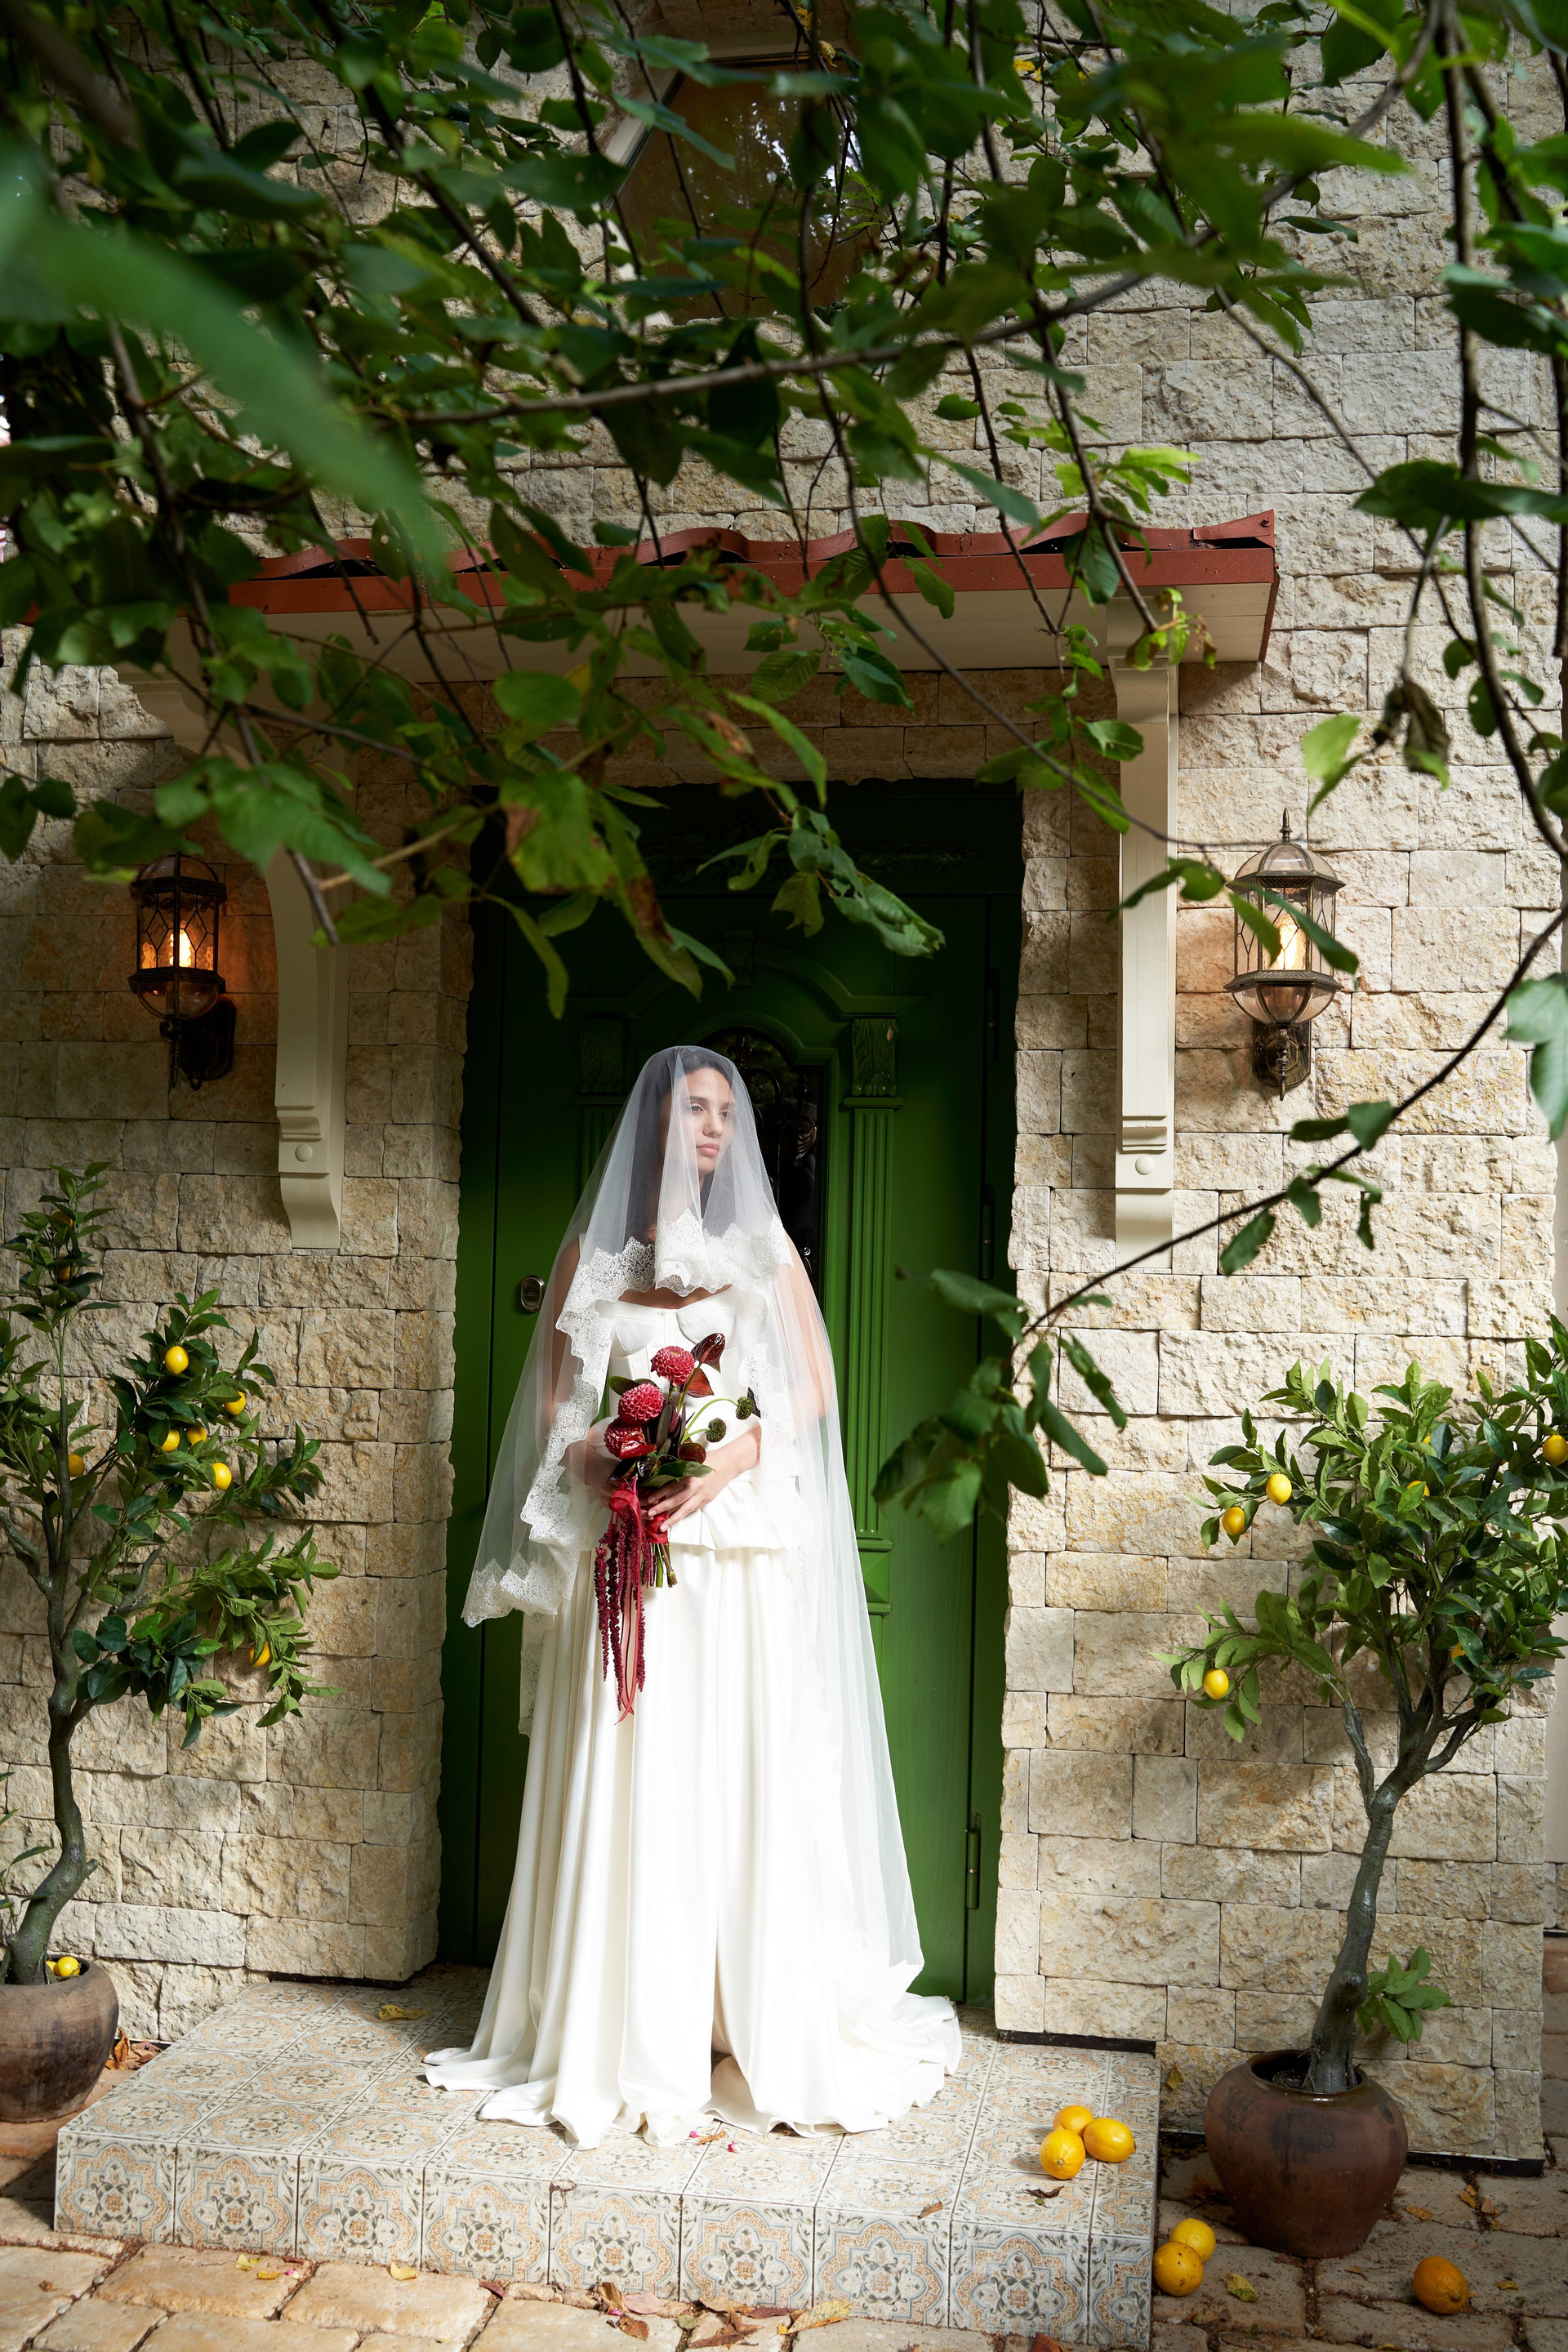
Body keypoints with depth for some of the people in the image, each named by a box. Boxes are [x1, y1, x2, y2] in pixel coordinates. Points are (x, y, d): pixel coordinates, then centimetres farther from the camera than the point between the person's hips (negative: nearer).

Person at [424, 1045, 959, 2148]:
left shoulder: (764, 1249, 9)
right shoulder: (592, 1255, 10)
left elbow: (814, 1389, 3)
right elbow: (552, 1400, 10)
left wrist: (732, 1456, -13)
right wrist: (593, 1459, -11)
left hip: (741, 1550, 0)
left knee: (745, 1783, 0)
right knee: (625, 1784, 2)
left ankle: (765, 2033, 11)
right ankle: (626, 2043, 13)